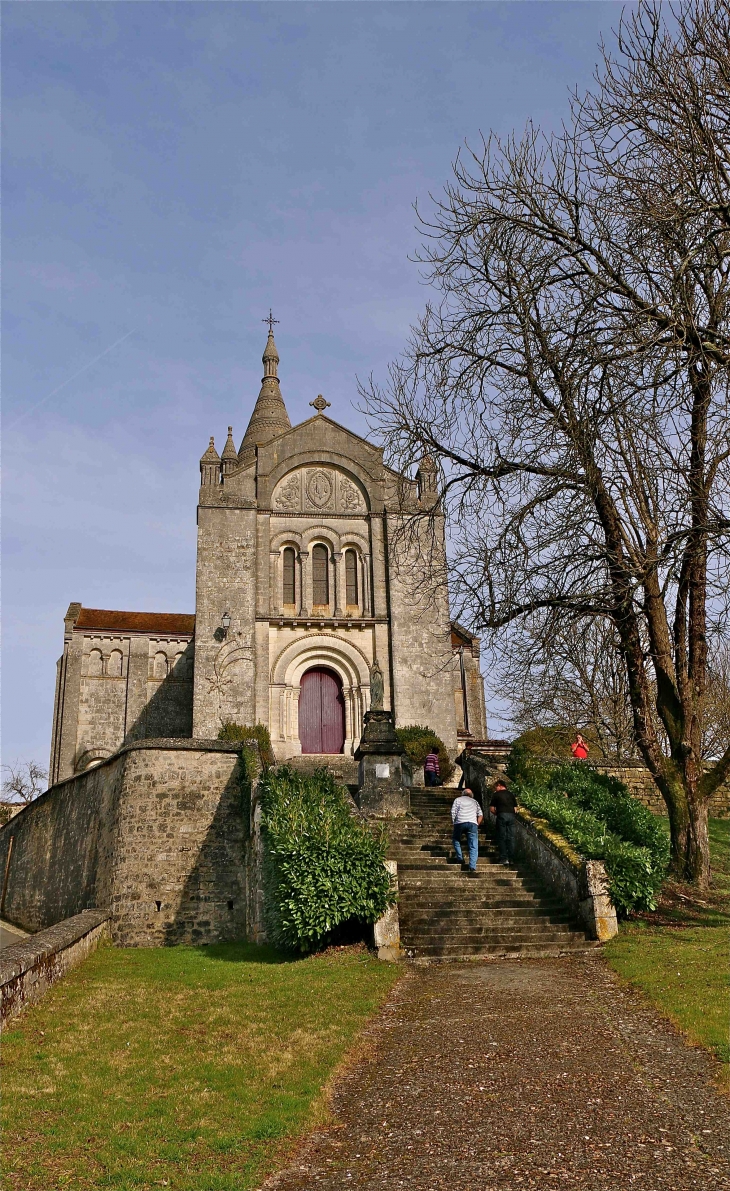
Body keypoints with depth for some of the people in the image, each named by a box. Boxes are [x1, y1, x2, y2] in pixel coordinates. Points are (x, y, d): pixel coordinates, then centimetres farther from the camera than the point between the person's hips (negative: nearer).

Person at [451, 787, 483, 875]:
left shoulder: (458, 800, 21)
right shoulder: (474, 801, 28)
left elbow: (453, 812, 7)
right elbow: (480, 815, 19)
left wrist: (454, 823, 15)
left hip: (460, 822, -1)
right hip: (472, 823, 1)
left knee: (456, 840, 24)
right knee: (473, 847, 0)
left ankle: (461, 859, 17)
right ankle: (472, 868, -11)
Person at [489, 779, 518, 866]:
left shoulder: (496, 794, 4)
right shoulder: (511, 794, 15)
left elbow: (492, 808, 2)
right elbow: (515, 807, 14)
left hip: (502, 815, -4)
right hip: (511, 815, 4)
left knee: (502, 837, 2)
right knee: (511, 838, 6)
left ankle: (504, 858, -1)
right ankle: (511, 859, 6)